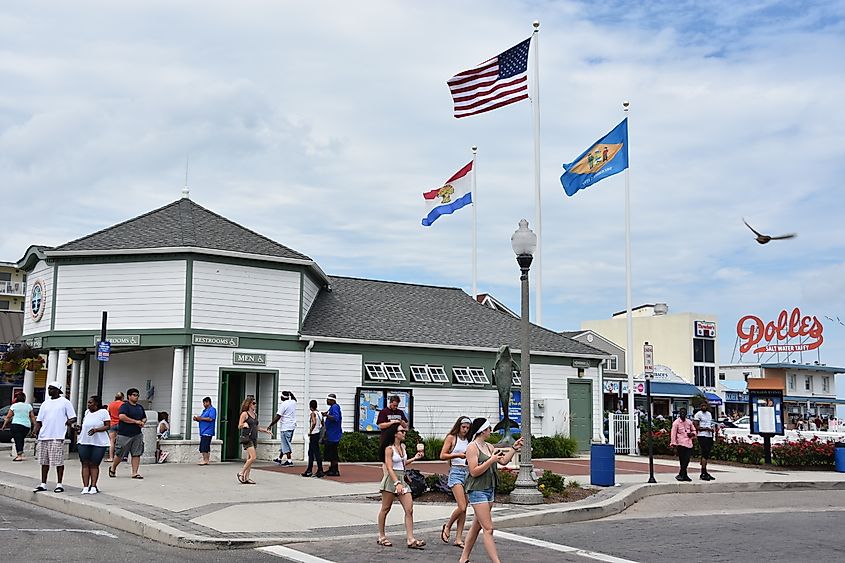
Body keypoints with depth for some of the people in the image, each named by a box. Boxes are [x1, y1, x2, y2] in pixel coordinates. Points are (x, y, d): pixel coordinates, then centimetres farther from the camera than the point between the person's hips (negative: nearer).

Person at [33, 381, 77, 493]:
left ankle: (59, 484, 2)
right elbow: (39, 420, 17)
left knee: (59, 461, -4)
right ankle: (43, 484, 16)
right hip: (44, 436, 6)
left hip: (58, 437, -6)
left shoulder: (65, 402, 1)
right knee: (44, 461, 9)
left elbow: (73, 418, 0)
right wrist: (36, 430, 0)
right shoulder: (45, 403, 17)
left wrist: (70, 421, -22)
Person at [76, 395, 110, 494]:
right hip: (84, 442, 5)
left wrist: (96, 430, -19)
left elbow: (108, 426, -6)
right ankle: (85, 487, -1)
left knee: (94, 464, -3)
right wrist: (80, 428, 10)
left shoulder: (103, 412, -1)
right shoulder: (87, 412, 17)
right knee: (85, 464, -1)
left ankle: (93, 487, 1)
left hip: (99, 443, -5)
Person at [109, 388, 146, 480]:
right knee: (120, 454, 3)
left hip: (137, 435, 6)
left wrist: (143, 422, 4)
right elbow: (121, 416, -22)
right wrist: (135, 421, -19)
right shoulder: (125, 406, -7)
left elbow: (144, 417, 28)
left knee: (136, 454, -1)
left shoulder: (140, 407, 17)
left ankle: (134, 473, 2)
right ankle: (112, 468, 26)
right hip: (124, 434, -6)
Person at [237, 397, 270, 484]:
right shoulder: (244, 414, -6)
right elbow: (239, 426, -8)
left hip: (254, 438, 8)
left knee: (249, 459, 7)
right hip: (246, 438, -8)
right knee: (253, 457, -17)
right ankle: (241, 473, -5)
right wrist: (244, 424, -27)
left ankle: (246, 478, 11)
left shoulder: (255, 415, 15)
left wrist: (265, 430, 16)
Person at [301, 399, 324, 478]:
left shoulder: (313, 413, -12)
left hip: (313, 435, -8)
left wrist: (310, 431, -18)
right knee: (311, 452, 14)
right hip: (318, 434, 9)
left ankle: (320, 471, -4)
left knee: (316, 452, -5)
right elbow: (322, 424, 12)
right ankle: (309, 470, 17)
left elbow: (314, 422, -28)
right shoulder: (320, 413, 11)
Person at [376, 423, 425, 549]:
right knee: (385, 509, 6)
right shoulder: (389, 449, -11)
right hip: (391, 479, -7)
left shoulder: (403, 446, 11)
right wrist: (397, 483, -26)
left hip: (402, 479, 7)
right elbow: (389, 468, -18)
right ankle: (381, 537, 19)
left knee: (409, 510, -3)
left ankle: (410, 539, -4)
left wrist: (414, 458, 12)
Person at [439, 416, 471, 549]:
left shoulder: (468, 441, 16)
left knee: (464, 509, 3)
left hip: (468, 472, 6)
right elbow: (442, 456, -5)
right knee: (461, 507, -16)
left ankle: (458, 538, 7)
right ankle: (447, 527, 9)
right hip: (456, 472, -6)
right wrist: (458, 455, -15)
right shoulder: (451, 438, 1)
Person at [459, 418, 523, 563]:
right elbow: (474, 472, -17)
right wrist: (491, 460, -17)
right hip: (477, 490, -9)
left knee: (476, 526, 13)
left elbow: (504, 461, 16)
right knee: (488, 529, -10)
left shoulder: (488, 447, 13)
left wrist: (514, 448, 6)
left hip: (489, 490, 9)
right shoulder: (472, 447, -11)